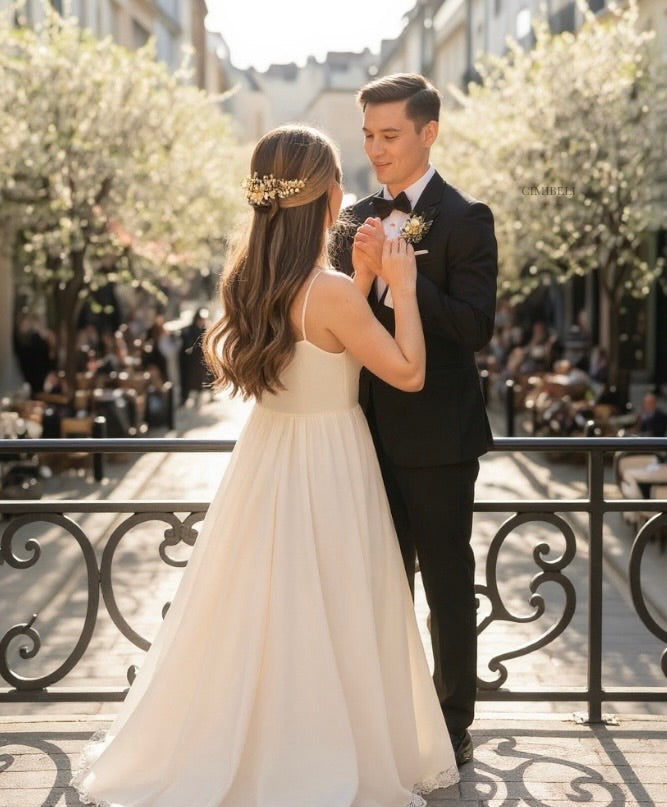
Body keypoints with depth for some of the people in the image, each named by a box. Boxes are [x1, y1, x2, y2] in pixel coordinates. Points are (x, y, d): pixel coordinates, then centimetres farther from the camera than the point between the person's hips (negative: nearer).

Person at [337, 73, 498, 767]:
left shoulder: (465, 219, -10)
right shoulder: (358, 220, 8)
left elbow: (474, 327, -19)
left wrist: (398, 272, -27)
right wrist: (361, 278, -15)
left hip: (436, 436, -6)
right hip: (374, 431, 6)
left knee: (447, 584, 7)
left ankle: (452, 723, 20)